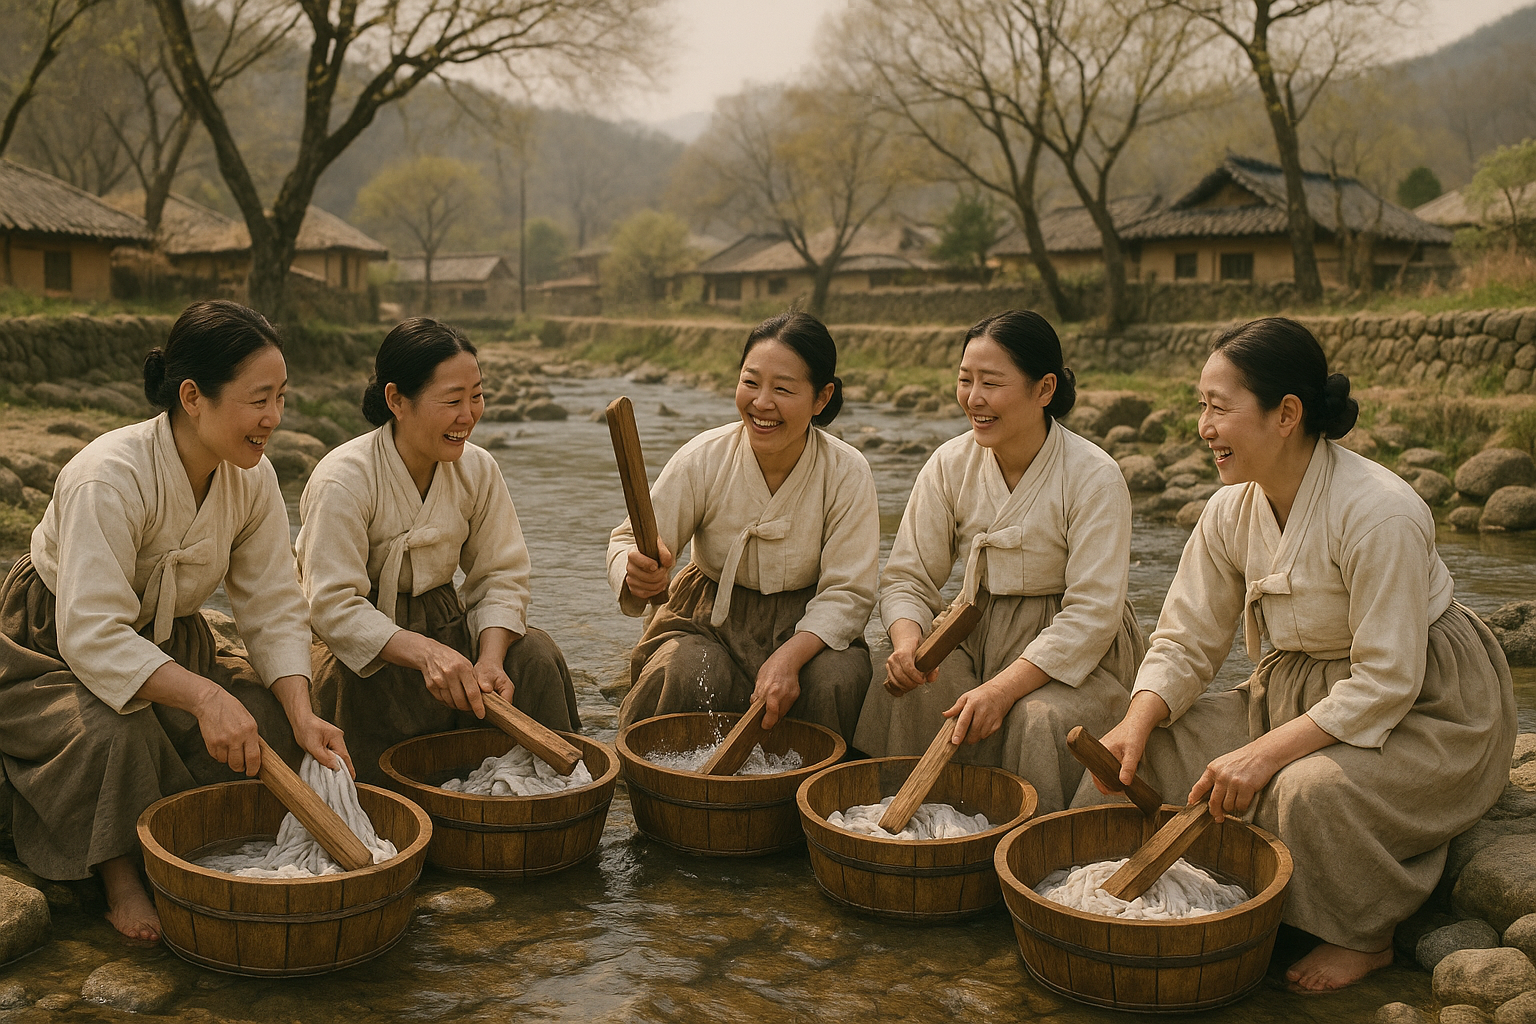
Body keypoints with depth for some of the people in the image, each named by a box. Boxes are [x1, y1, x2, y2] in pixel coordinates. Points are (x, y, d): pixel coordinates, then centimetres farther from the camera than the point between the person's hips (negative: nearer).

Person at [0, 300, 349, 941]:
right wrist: (204, 696, -52)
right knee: (114, 732, -35)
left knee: (269, 718, -16)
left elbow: (274, 608, -10)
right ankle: (120, 879, -10)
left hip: (167, 642, 6)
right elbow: (92, 635, -39)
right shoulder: (109, 477, -33)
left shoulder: (253, 479, -12)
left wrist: (300, 715, -26)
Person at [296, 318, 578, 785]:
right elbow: (334, 606, -25)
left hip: (447, 628, 4)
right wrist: (423, 652, -42)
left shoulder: (478, 469, -1)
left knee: (535, 657, -23)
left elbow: (501, 575, -1)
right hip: (362, 650, -4)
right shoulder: (343, 481, -19)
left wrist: (490, 659, -21)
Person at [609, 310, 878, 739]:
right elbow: (631, 540, -13)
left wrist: (790, 657, -34)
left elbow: (846, 592, -15)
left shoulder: (847, 472, -14)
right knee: (688, 673, -32)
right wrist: (637, 573, -40)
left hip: (809, 625, 0)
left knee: (838, 679, -30)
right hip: (710, 617, 0)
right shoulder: (703, 458, -13)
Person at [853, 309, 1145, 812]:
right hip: (977, 634, 4)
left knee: (1039, 719, -33)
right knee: (899, 691, -24)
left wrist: (1004, 687, -31)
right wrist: (907, 642, -25)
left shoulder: (1095, 478, -16)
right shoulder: (950, 464, -3)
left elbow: (1092, 613, -19)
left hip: (1074, 652, -3)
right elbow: (907, 578, -1)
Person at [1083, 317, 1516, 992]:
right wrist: (1136, 723, -19)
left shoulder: (1379, 513, -28)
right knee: (1155, 749, -11)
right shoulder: (1231, 511, -5)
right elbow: (1187, 642, -1)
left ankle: (1364, 938, -6)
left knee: (1312, 788, -33)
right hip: (1298, 693, 7)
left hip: (1425, 710, -7)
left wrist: (1264, 754, -31)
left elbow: (1386, 682, -27)